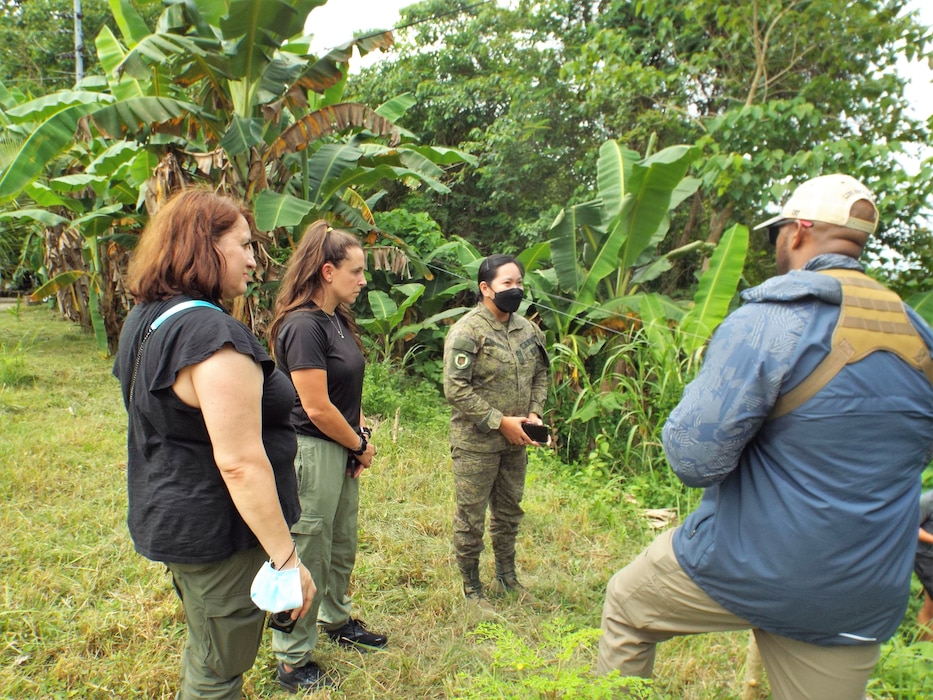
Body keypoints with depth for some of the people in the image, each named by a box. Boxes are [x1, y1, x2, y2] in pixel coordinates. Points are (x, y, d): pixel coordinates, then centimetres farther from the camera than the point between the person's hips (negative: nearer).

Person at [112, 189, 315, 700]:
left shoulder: (145, 319, 5)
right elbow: (240, 463, -29)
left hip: (171, 517, 10)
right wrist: (287, 558, -22)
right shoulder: (213, 336, -27)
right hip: (216, 532, -9)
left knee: (204, 647, 28)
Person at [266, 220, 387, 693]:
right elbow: (317, 409, -23)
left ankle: (336, 620, 45)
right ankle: (293, 662, 22)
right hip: (312, 453, -9)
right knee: (308, 557, 5)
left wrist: (361, 437, 1)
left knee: (342, 547, 23)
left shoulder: (338, 320, 8)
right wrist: (360, 446, -9)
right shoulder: (303, 325, -21)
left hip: (342, 453, 9)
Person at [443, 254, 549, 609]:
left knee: (509, 512, 21)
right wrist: (501, 422, -19)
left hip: (515, 442, 7)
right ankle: (471, 586, 27)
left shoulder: (527, 329, 6)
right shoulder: (467, 331, -16)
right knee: (471, 517, 7)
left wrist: (534, 413, 0)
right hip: (476, 443, -7)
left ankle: (507, 577, 40)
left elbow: (540, 374, 16)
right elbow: (456, 389, -21)